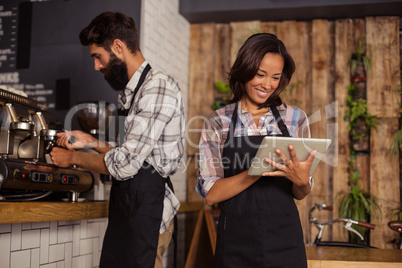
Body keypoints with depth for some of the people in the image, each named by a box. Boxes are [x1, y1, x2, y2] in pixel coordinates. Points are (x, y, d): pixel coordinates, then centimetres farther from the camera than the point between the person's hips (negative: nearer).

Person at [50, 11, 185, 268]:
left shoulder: (159, 87, -15)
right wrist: (92, 142, 14)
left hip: (146, 211, -9)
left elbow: (124, 164, -19)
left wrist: (73, 157, -4)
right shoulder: (131, 92, 16)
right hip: (127, 208, 9)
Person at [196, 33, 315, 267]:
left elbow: (300, 194, 7)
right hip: (236, 244, -1)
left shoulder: (296, 118, 4)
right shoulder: (217, 123, -1)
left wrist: (301, 180, -16)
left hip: (284, 241, 2)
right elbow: (210, 194, -8)